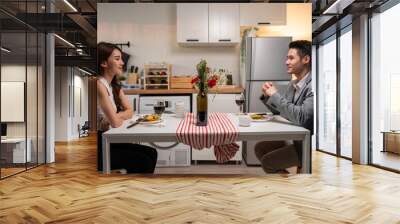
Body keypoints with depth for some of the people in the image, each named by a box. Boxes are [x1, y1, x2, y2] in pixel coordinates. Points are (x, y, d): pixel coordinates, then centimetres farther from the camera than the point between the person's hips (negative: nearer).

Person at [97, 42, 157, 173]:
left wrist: (116, 117, -13)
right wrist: (122, 116, -2)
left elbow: (129, 111, 7)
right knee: (143, 162, -11)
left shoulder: (114, 85, 10)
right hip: (99, 144, -9)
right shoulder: (99, 85, -20)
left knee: (151, 153, 3)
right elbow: (115, 122, -25)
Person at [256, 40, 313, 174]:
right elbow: (278, 110, 17)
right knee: (259, 148, 8)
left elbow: (300, 117, -32)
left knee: (267, 161, -15)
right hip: (292, 137, 9)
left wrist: (276, 95, -23)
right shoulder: (293, 84, 6)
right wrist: (267, 95, -3)